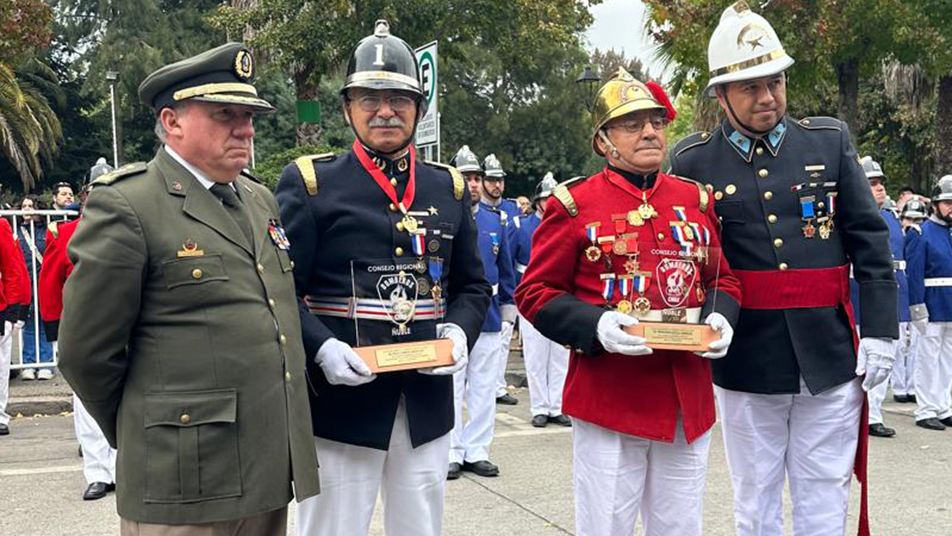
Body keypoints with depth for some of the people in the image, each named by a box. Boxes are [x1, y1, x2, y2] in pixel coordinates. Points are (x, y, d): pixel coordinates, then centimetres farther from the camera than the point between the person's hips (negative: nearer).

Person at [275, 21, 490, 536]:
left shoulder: (449, 188, 10)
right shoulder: (308, 182, -2)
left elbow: (472, 286, 15)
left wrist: (459, 331, -5)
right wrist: (321, 348, -20)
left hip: (427, 405, 4)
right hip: (338, 401, -4)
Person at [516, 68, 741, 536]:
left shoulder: (697, 199, 11)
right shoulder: (573, 205, -2)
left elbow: (723, 278, 18)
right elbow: (536, 293, -3)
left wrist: (720, 319, -4)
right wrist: (595, 326, -19)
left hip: (688, 396, 4)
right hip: (608, 396, -4)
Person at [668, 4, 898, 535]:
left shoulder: (831, 141, 3)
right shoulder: (693, 161, -1)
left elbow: (870, 240, 4)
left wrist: (879, 330, -2)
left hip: (830, 357, 1)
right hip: (746, 362, -1)